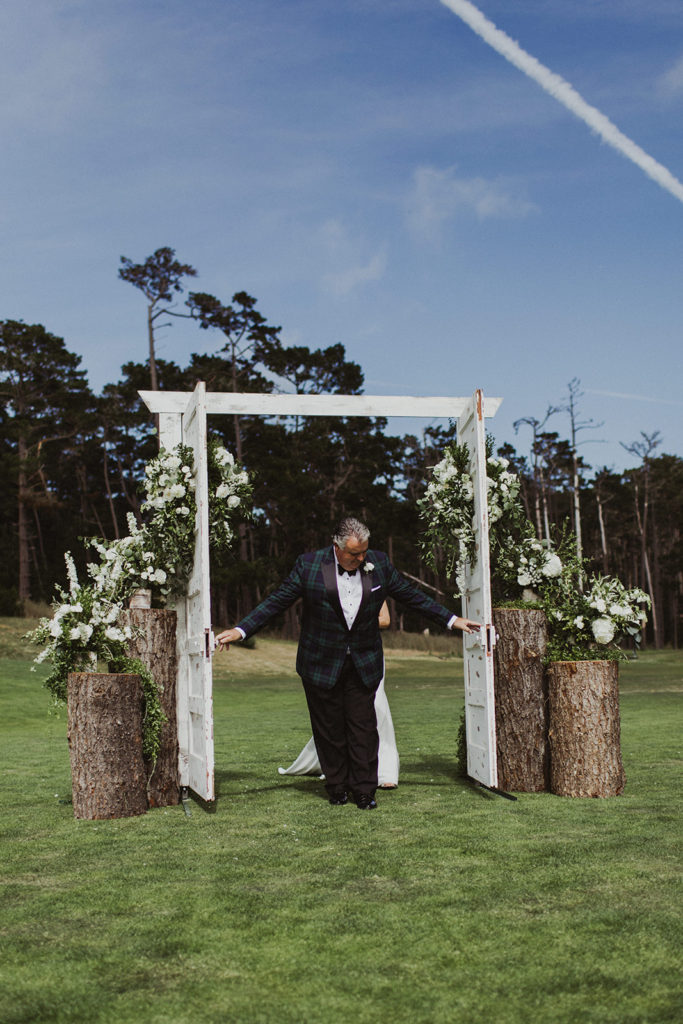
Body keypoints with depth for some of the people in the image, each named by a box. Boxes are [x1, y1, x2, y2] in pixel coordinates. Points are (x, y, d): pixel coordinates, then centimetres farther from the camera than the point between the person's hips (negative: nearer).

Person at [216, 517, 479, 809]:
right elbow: (275, 601, -5)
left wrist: (451, 620, 9)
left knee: (363, 726, 1)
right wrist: (240, 630, -13)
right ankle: (337, 787, 22)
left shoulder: (380, 563, -2)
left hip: (363, 663, 1)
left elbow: (412, 596, 9)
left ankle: (364, 790, 12)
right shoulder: (308, 565, -9)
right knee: (329, 728, 7)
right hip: (321, 663, -1)